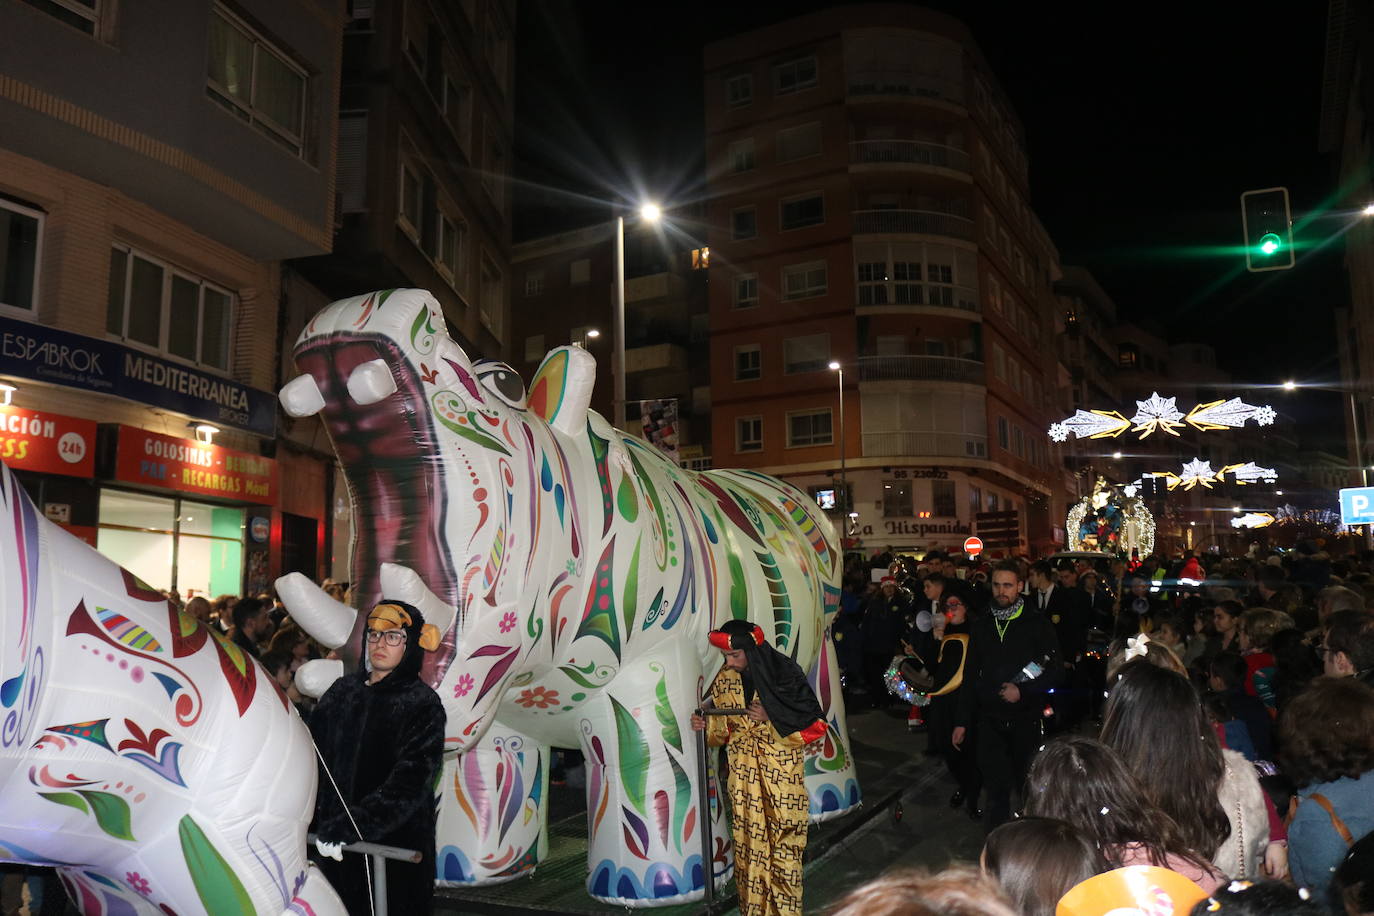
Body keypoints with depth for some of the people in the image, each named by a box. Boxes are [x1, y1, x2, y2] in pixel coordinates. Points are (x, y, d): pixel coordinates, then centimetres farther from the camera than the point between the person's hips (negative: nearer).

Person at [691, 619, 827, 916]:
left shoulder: (785, 674, -12)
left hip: (781, 773, -4)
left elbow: (814, 724, -9)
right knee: (748, 842, 8)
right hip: (743, 776, 4)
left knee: (784, 844, 2)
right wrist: (706, 725, -8)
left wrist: (771, 716, -20)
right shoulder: (724, 680, 1)